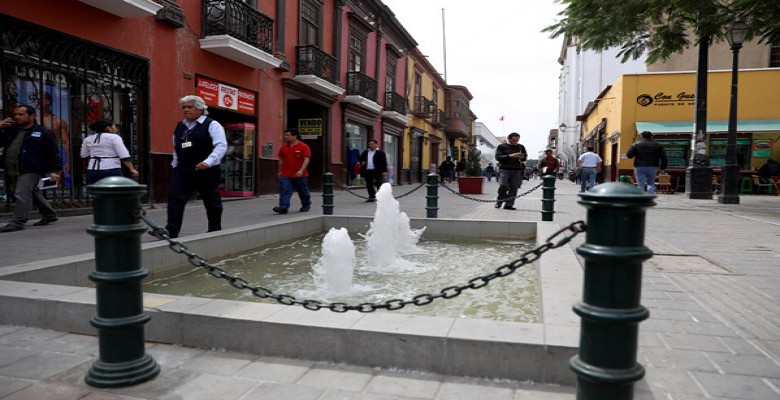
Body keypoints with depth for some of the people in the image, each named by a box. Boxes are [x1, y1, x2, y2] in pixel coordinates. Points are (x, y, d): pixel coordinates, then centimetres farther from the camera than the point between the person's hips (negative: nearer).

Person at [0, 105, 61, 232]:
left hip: (31, 170, -8)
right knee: (33, 193, 16)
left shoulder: (43, 133, -3)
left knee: (22, 194, -13)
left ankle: (18, 222, -9)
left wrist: (55, 170, -13)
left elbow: (53, 153, -6)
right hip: (12, 171, 8)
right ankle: (49, 215, 30)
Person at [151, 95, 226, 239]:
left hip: (206, 171, -5)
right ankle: (171, 231, -12)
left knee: (211, 201, 7)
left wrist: (208, 162, -26)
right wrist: (175, 165, 18)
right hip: (182, 171, 5)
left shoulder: (211, 125, -4)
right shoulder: (179, 126, 15)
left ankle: (215, 231, 22)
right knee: (175, 198, -10)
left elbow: (221, 146, -15)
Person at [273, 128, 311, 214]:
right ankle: (283, 207, -17)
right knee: (284, 191, -12)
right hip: (286, 175, 3)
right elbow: (281, 159, 18)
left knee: (303, 192, 12)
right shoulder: (283, 147, 8)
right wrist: (280, 171, 16)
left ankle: (306, 205, 34)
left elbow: (307, 159, -14)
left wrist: (301, 170, -24)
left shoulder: (304, 147, -7)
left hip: (300, 175, -3)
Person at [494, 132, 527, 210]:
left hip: (517, 170, 3)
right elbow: (498, 157, -6)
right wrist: (510, 156, -16)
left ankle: (509, 204, 2)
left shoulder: (521, 147, 16)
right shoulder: (501, 146, 4)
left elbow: (525, 157, 21)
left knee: (513, 188, -2)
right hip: (505, 169, -3)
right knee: (503, 186, -12)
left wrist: (521, 157, -4)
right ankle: (499, 202, 8)